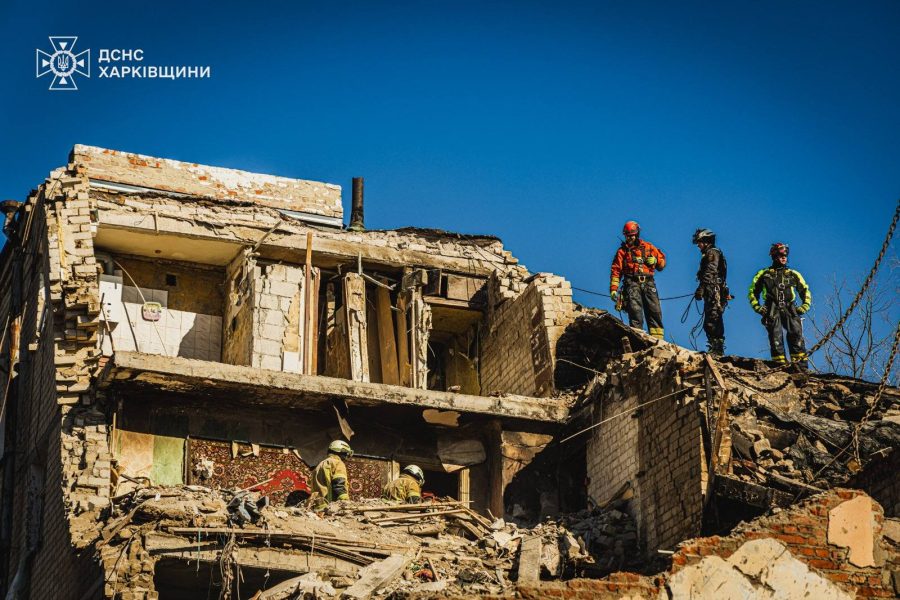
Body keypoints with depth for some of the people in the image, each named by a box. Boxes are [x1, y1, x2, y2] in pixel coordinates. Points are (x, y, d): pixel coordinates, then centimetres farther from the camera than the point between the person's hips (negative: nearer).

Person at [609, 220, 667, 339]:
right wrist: (613, 289, -2)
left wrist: (655, 260, -3)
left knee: (655, 311, -6)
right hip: (632, 283, -2)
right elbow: (615, 271, 8)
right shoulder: (622, 251, 14)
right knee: (635, 311, -16)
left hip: (648, 282, 2)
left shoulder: (648, 247, 18)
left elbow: (662, 262, 21)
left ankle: (657, 338, -8)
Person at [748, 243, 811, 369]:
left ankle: (801, 363, -21)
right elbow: (753, 291, 21)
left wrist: (804, 307, 10)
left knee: (796, 333, -16)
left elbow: (805, 291, 26)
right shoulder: (764, 274, 18)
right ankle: (779, 362, -18)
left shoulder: (793, 275, 22)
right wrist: (757, 307, 7)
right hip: (772, 310, -1)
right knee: (775, 335, -14)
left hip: (790, 309, 1)